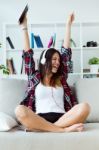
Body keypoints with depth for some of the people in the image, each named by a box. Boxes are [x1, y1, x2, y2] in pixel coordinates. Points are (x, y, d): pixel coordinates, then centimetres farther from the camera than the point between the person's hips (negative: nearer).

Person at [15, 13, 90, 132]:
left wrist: (68, 25, 25)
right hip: (39, 118, -1)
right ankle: (64, 129, -31)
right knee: (20, 110, -33)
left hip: (61, 118, 2)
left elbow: (66, 52, 22)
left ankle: (40, 128, -26)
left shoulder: (60, 78, 21)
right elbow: (28, 54, 14)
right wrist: (24, 27, 15)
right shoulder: (34, 77, 17)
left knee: (84, 107, -26)